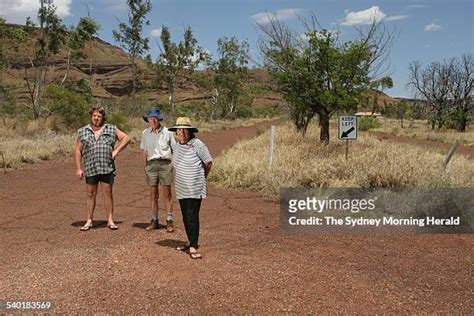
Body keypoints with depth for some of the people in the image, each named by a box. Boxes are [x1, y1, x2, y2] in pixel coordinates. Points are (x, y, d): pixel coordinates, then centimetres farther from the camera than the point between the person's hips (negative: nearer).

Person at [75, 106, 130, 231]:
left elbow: (126, 138, 7)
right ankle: (89, 221, 17)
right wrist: (78, 168, 0)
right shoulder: (82, 132, 9)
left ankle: (110, 220, 12)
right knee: (91, 195, 7)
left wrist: (116, 150, -4)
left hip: (107, 168, -1)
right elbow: (78, 151, 7)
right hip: (90, 169, 1)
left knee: (108, 193, 3)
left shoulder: (111, 129, 7)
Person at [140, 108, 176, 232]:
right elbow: (145, 152, 15)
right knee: (153, 194, 6)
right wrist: (145, 167, 12)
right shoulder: (145, 133, 8)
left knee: (167, 194, -1)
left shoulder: (167, 132, -1)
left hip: (165, 163, -3)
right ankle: (154, 221, 16)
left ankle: (169, 221, 5)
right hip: (151, 164, 3)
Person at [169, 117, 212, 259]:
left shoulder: (198, 145, -13)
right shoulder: (176, 145, 6)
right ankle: (191, 241, 28)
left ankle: (193, 247, -8)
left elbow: (208, 163, -5)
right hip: (181, 188, 6)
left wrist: (201, 177, 7)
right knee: (186, 216, 14)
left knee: (192, 216, -10)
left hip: (195, 188, -6)